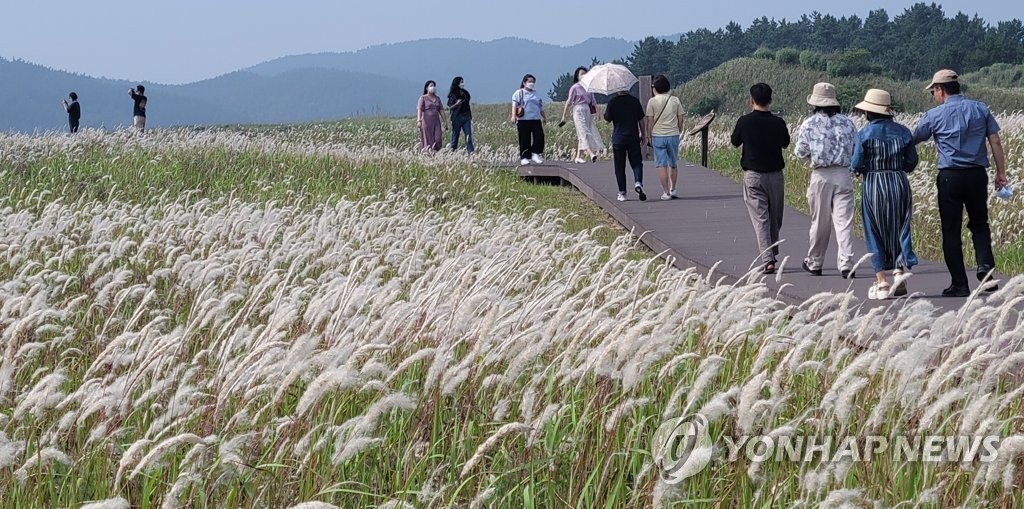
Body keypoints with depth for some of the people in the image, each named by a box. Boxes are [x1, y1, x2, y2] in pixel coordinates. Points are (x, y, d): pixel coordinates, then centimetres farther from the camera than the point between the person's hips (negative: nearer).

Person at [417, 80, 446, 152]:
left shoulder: (437, 98, 16)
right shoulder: (423, 98, 1)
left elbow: (441, 110, 18)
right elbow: (419, 109, -9)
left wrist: (444, 120, 12)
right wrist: (419, 120, -21)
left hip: (436, 121, 4)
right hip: (426, 121, -4)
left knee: (437, 139, -7)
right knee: (428, 140, -4)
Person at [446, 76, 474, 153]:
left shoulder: (465, 93, 12)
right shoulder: (453, 94, -2)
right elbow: (450, 107, -3)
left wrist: (471, 118, 15)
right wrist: (457, 104, -21)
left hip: (466, 117, 4)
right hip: (457, 117, -4)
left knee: (469, 135, -7)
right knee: (455, 136, 1)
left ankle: (470, 152, -12)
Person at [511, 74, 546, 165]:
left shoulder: (537, 95, 22)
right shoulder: (519, 93, 5)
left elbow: (540, 107, 29)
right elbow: (515, 105, -7)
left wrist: (544, 117, 26)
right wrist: (514, 116, -20)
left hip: (536, 120, 4)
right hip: (523, 120, -4)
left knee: (539, 137, -11)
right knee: (524, 140, -3)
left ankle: (535, 154, -3)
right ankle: (524, 158, 2)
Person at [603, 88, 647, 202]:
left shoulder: (612, 102, -8)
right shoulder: (635, 101, -2)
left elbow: (607, 119, 0)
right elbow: (641, 120, 3)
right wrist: (643, 135, 13)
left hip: (618, 139, -1)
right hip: (633, 138, 1)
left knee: (620, 167, 7)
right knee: (636, 163, 8)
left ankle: (622, 193, 8)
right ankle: (638, 182, -18)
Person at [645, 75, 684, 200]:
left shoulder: (652, 102, -5)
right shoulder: (675, 100, 3)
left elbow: (650, 121, -4)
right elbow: (680, 120, 5)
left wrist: (650, 137, 5)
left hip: (658, 136, -2)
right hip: (673, 135, 3)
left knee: (662, 165, 1)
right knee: (673, 164, 17)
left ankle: (666, 192, -2)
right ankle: (673, 190, 22)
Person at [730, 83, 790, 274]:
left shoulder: (745, 121, -10)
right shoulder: (778, 122, -6)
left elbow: (734, 142, 7)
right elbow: (785, 143, 11)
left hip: (753, 175, -2)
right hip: (775, 174, 2)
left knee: (760, 218, -3)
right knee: (775, 218, 17)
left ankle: (767, 260, -13)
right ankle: (772, 253, 29)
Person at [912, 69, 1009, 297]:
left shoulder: (934, 115, -2)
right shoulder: (981, 109, 5)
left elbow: (913, 140, 9)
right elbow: (996, 143, 2)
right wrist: (1001, 172, 8)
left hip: (950, 177, -3)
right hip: (977, 175, 3)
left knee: (951, 231, 4)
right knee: (979, 224, 18)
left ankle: (959, 284, 3)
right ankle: (985, 265, -7)